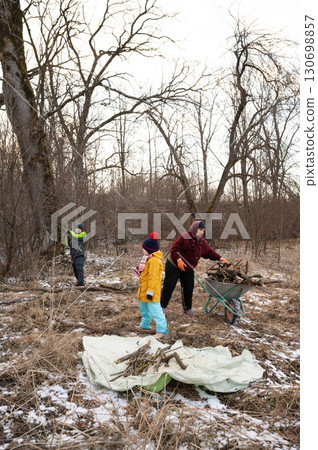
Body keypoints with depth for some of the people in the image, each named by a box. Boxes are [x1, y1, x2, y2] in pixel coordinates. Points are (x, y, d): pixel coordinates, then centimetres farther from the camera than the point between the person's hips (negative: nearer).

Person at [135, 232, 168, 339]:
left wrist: (150, 291, -25)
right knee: (144, 308, 24)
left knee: (155, 310, -9)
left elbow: (153, 277, -25)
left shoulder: (154, 260, -23)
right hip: (144, 290, 11)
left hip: (151, 291, -11)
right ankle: (145, 324, 42)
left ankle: (161, 330, -4)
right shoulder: (148, 258, 11)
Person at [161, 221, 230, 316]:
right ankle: (163, 306, 13)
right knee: (169, 286, -2)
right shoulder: (184, 237, -19)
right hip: (174, 266, -6)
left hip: (188, 269, 7)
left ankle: (187, 308, 22)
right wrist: (178, 259, -35)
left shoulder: (202, 242, 5)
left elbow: (209, 252, 9)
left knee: (189, 288, 7)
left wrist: (220, 258, 0)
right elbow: (174, 249, -22)